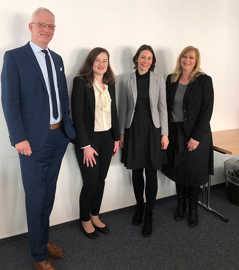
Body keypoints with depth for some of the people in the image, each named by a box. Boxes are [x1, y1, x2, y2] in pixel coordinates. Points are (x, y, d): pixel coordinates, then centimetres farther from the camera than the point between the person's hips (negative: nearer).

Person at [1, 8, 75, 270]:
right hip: (33, 140, -6)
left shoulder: (57, 59, 13)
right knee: (36, 198, 5)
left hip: (58, 137, 6)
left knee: (49, 194, 18)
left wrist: (68, 127, 10)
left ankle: (44, 239, 38)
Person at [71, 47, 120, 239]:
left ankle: (95, 216, 33)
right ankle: (85, 220, 25)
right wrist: (86, 146, -16)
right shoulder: (81, 82, -9)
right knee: (91, 183, 2)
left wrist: (116, 138, 11)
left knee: (101, 180, 13)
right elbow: (77, 116, -14)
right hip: (88, 139, -6)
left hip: (107, 138, 6)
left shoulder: (110, 84, 10)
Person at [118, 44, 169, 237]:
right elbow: (123, 108, 5)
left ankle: (148, 215, 17)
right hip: (133, 130, 1)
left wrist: (164, 134, -2)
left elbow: (162, 107, 3)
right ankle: (139, 206, 33)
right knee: (136, 172, 11)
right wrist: (121, 134, 3)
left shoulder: (159, 80, 2)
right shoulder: (126, 80, 2)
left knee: (151, 174, 3)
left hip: (153, 130, 0)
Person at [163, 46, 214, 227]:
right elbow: (166, 106, 9)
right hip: (175, 133, 4)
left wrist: (196, 137, -15)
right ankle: (181, 205, 32)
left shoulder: (204, 80, -6)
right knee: (178, 171, 12)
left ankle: (193, 209, 27)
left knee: (194, 172, 6)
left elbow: (207, 110, -10)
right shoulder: (171, 79, 6)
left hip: (195, 134, -3)